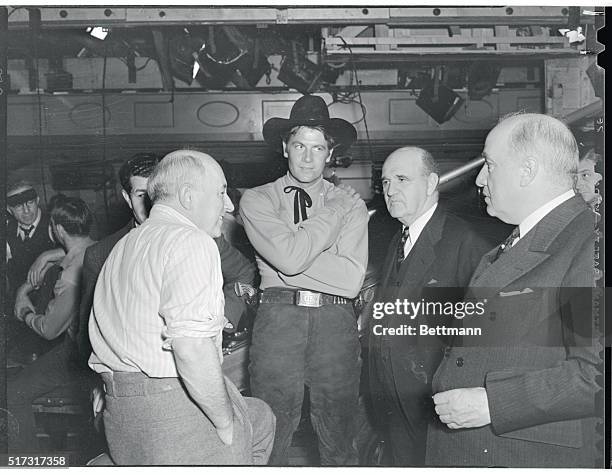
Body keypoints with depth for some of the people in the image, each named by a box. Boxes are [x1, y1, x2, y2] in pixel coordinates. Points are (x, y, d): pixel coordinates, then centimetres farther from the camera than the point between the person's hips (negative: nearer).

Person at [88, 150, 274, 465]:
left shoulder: (122, 247, 17)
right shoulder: (191, 241, -14)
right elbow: (191, 346, -26)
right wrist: (226, 423, -17)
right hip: (177, 409, -9)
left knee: (260, 418, 23)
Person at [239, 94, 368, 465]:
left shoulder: (351, 204, 9)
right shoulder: (257, 200, 6)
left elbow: (352, 280, -3)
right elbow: (289, 257, -11)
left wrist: (295, 258, -6)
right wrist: (334, 212, -2)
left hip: (336, 322, 2)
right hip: (279, 317, -1)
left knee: (339, 440, 11)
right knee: (270, 439, 5)